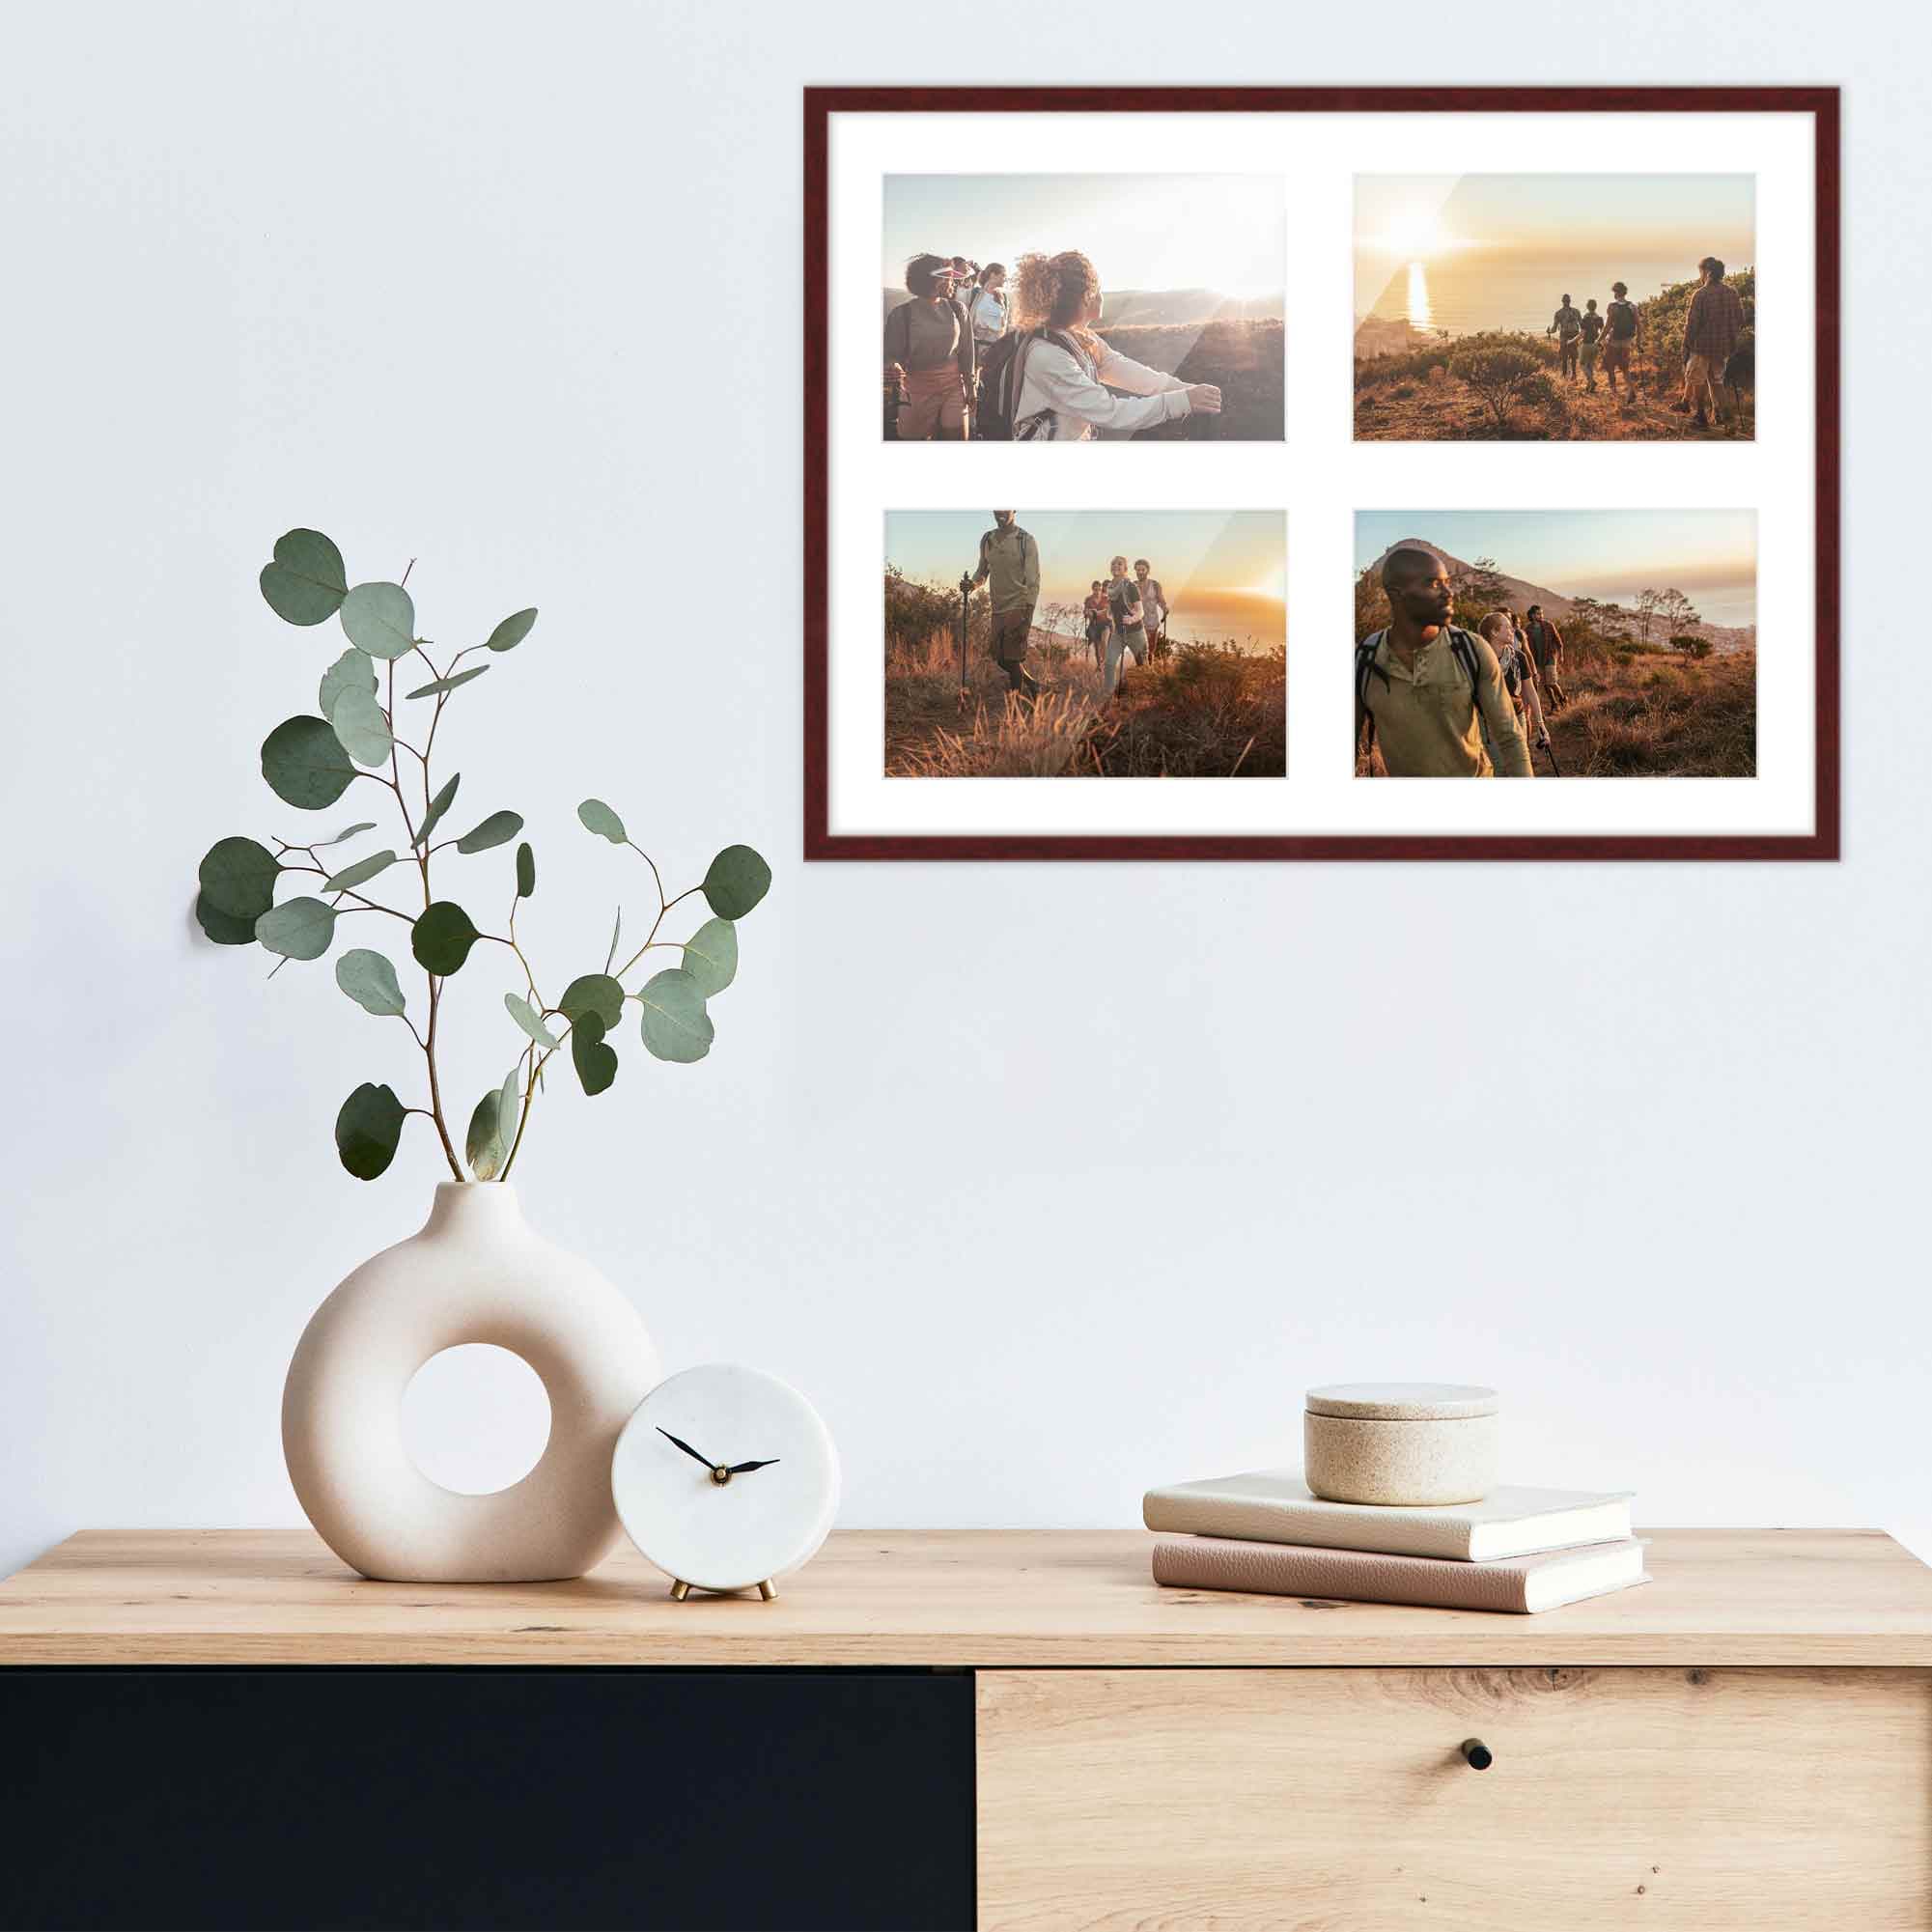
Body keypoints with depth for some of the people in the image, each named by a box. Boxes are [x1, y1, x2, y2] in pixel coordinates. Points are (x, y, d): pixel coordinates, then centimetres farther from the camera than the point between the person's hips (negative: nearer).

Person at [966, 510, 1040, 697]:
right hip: (998, 609, 6)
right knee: (1001, 659, 8)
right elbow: (983, 571, 22)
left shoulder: (1026, 540, -6)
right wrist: (972, 583, -2)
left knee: (1013, 659, -8)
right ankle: (1031, 685, 29)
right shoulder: (987, 540, 10)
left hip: (1018, 607, -6)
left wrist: (1028, 616, -16)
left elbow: (1033, 581, -8)